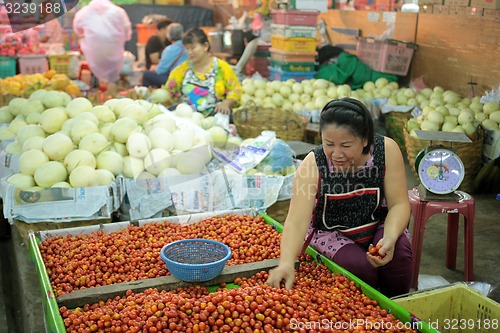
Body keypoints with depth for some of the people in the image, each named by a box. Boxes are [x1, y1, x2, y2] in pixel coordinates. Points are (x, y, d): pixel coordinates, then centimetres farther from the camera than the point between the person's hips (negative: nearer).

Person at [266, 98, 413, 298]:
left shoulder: (387, 151, -20)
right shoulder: (312, 166, -25)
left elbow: (399, 204, -15)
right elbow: (296, 222, -33)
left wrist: (390, 238, -35)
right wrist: (286, 263, -50)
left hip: (378, 226, 2)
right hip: (332, 234, -2)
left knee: (399, 253, -26)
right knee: (359, 266, -29)